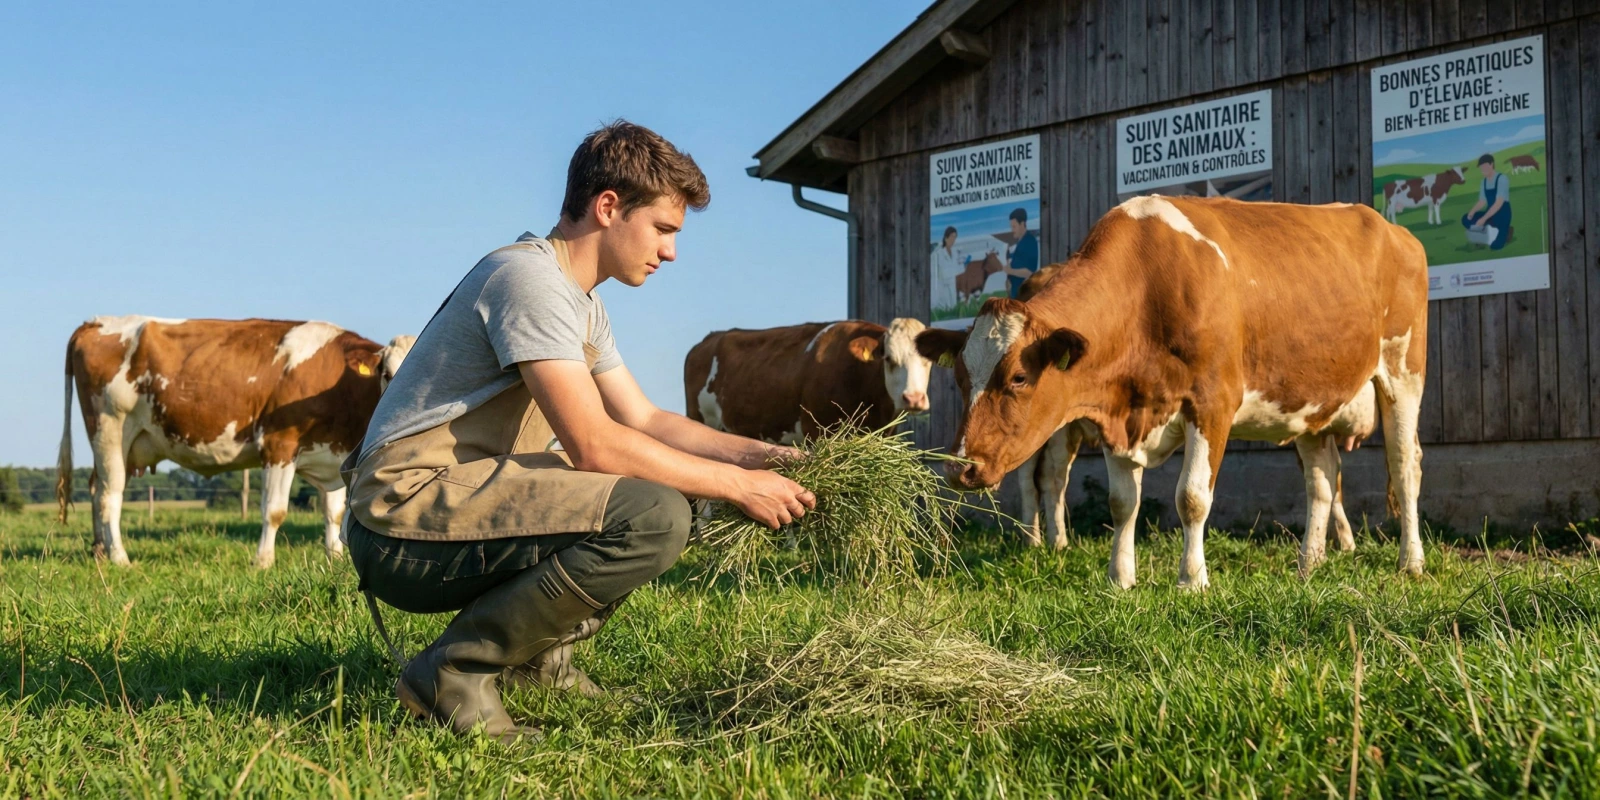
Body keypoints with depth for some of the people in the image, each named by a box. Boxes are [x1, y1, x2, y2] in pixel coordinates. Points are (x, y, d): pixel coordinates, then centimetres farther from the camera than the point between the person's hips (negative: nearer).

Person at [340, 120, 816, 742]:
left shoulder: (582, 305, 16)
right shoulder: (529, 277, -16)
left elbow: (643, 419, 19)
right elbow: (594, 445, -23)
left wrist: (765, 456, 7)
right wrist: (738, 484, -16)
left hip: (459, 496, 10)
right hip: (406, 514, -10)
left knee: (668, 485, 16)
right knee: (654, 516, -27)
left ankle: (536, 656, 12)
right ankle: (454, 672, -15)